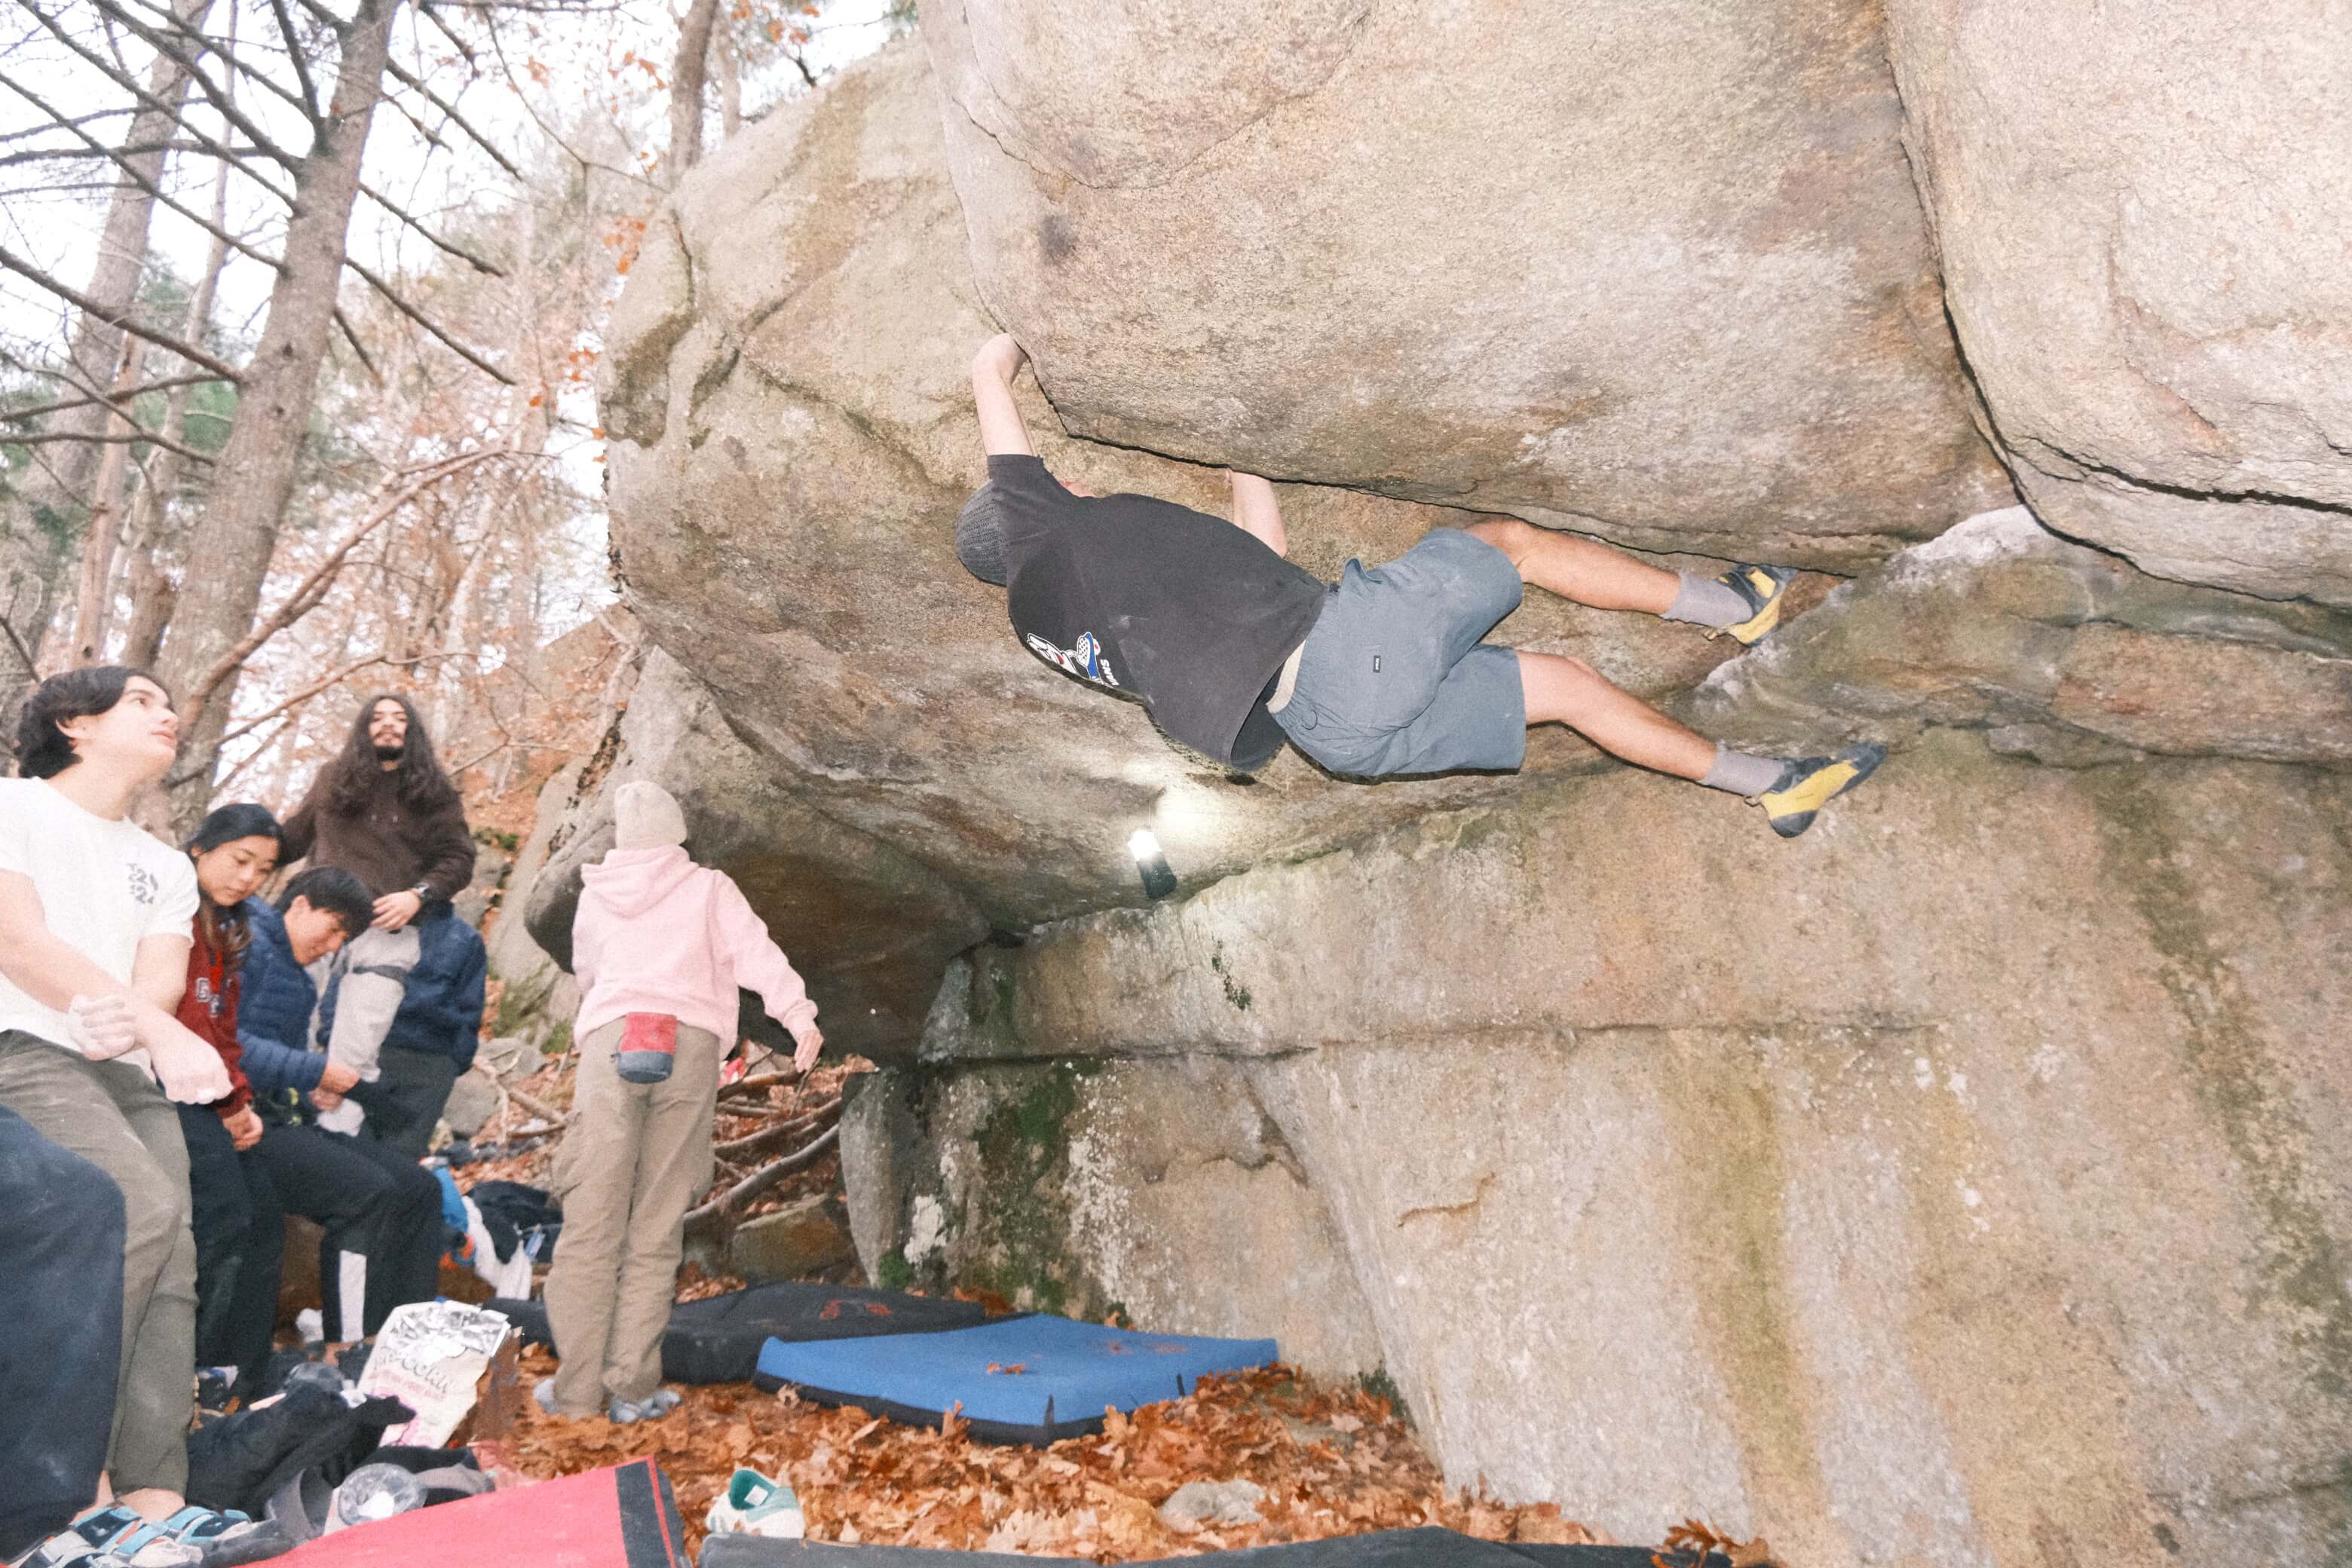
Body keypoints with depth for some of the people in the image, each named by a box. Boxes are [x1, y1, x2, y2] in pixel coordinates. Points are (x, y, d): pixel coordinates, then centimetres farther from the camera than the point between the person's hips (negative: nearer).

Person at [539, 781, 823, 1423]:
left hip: (610, 1043, 2)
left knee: (592, 1223, 3)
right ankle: (633, 1387, 5)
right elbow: (754, 950, -2)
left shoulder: (596, 898, 22)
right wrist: (799, 1014, -10)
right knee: (656, 1230, 3)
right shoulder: (708, 888, 14)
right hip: (688, 1047, -1)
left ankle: (577, 1386, 4)